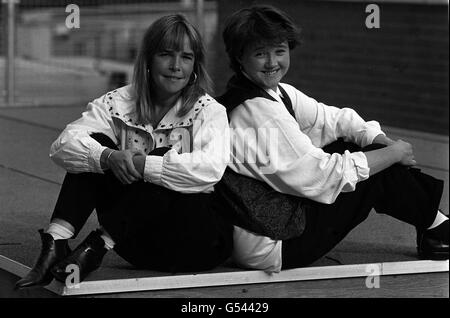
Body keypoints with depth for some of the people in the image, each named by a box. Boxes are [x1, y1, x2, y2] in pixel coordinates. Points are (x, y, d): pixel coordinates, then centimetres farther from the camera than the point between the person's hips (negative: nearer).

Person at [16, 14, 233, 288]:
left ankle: (97, 246, -26)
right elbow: (63, 146, -12)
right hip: (137, 241, 3)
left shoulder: (209, 111, -6)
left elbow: (210, 169, -28)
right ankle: (56, 242, -25)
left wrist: (143, 165, -32)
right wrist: (109, 157, -31)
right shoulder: (118, 103, 3)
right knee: (96, 146, -14)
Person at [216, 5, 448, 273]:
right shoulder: (258, 111, -24)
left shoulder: (277, 93, 5)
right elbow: (321, 177, -25)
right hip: (268, 245, -9)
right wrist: (393, 153, -14)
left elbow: (334, 119, 11)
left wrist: (384, 142, -7)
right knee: (378, 175, -7)